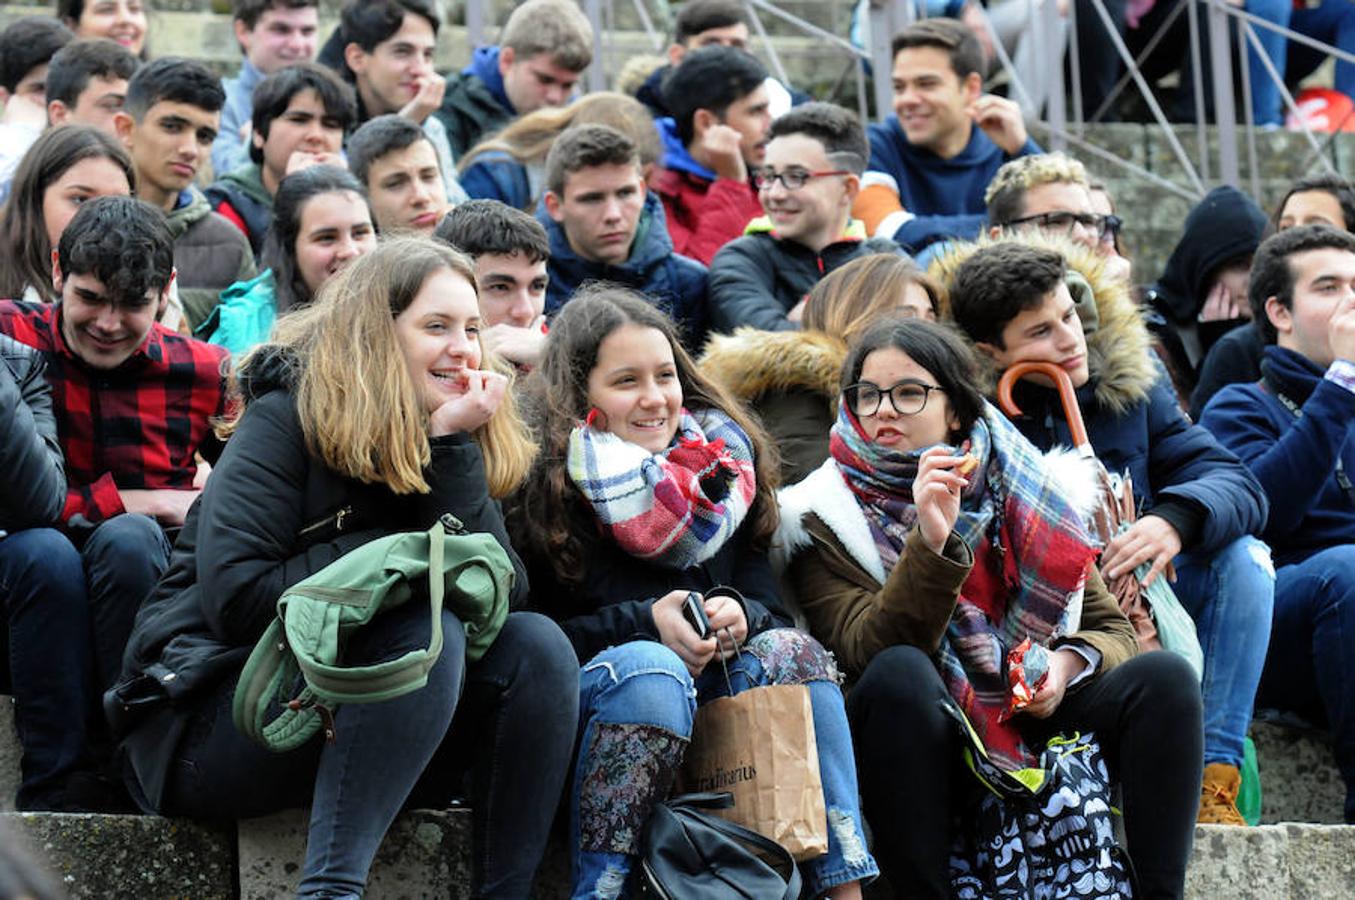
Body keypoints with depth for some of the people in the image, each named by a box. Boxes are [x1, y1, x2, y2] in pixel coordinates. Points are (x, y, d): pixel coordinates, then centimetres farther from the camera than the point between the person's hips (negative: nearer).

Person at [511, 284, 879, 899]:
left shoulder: (719, 458, 8)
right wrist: (646, 622, -23)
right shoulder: (545, 484, -8)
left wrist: (742, 616, -17)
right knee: (649, 667, -35)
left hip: (705, 698, 5)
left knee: (792, 652, -21)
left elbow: (766, 600, 7)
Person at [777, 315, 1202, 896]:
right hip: (927, 755, -3)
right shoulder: (827, 521, 2)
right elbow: (867, 652, -14)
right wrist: (930, 542, -25)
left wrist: (1068, 664, -9)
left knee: (1165, 676, -18)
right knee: (899, 672, -33)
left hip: (1038, 730, 4)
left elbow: (1112, 629, 13)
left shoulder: (1022, 490, 14)